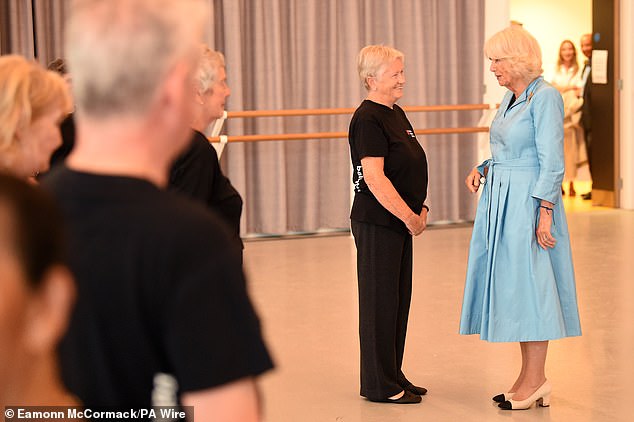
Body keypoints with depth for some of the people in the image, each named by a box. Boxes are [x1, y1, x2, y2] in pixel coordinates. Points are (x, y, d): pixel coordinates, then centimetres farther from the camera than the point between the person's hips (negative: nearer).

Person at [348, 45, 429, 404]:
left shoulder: (397, 114, 13)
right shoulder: (367, 119, -16)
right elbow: (374, 178, -23)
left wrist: (421, 206, 7)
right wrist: (410, 217, -19)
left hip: (400, 223, 9)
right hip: (376, 223, -9)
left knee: (400, 300, 15)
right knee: (380, 302, 0)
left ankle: (394, 376, 26)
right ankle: (379, 385, 9)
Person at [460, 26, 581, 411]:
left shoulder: (545, 97, -13)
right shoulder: (511, 98, 13)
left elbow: (552, 162, -17)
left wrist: (544, 213, -21)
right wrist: (484, 169, 5)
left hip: (529, 202, -9)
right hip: (501, 201, 9)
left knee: (528, 286, -4)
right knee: (513, 288, 11)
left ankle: (536, 380, 4)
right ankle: (530, 379, 18)